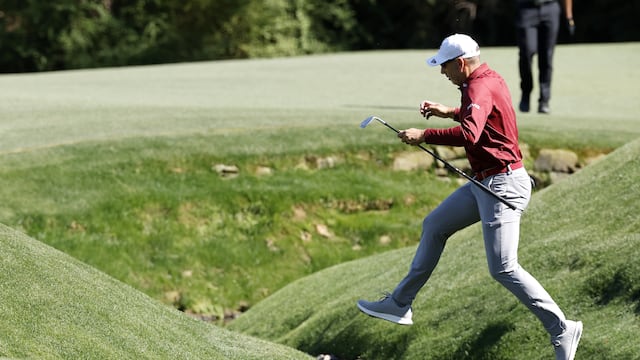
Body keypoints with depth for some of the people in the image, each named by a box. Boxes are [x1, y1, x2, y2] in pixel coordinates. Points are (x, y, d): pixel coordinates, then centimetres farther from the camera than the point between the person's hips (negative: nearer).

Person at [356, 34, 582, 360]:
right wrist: (449, 112, 19)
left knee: (503, 269, -15)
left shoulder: (480, 87, -19)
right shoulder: (489, 79, 11)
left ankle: (562, 330, -10)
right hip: (484, 183, 11)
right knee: (434, 226, 19)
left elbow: (469, 135, -36)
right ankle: (400, 305, 28)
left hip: (502, 186, -11)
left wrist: (424, 135, -26)